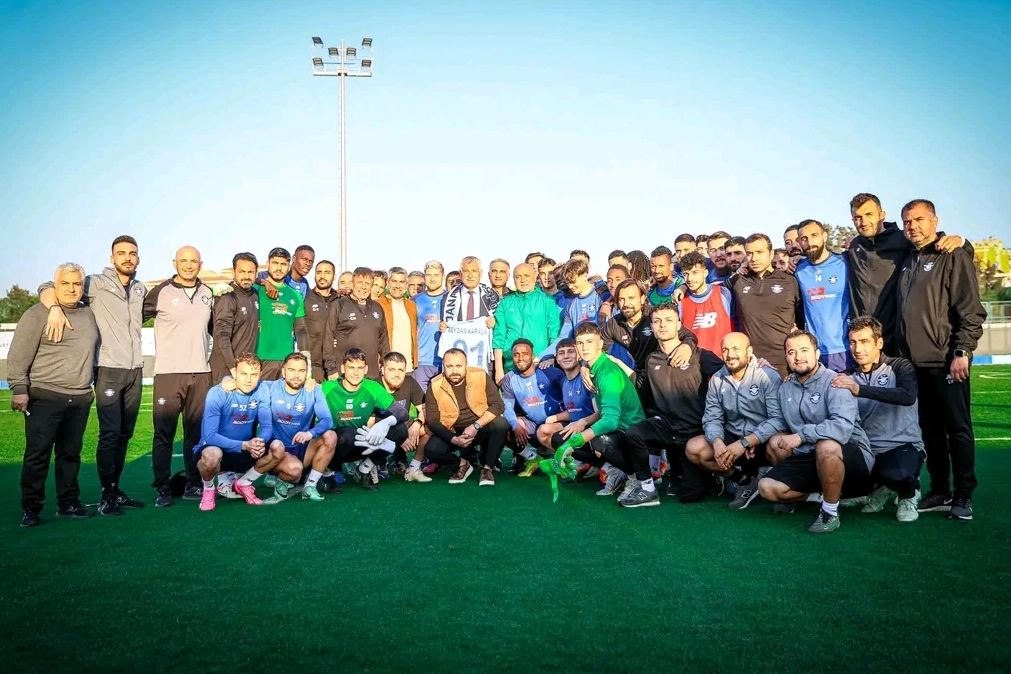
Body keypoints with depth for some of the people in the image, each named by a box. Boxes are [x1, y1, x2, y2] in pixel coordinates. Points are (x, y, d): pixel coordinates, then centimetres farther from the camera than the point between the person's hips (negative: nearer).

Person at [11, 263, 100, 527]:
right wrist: (19, 389, -15)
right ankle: (30, 508, 8)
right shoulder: (38, 314, -5)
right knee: (37, 455, -1)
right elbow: (18, 357, -8)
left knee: (71, 454, 11)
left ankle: (68, 503, 19)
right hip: (44, 397, -5)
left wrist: (90, 386, 21)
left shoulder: (89, 314, 13)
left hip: (80, 399, 5)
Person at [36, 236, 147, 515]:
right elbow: (47, 287, -5)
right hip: (109, 371, -5)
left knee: (125, 434, 10)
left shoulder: (141, 290, 13)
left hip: (135, 372, 5)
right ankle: (107, 495, 3)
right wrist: (55, 308, -25)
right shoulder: (96, 283, -3)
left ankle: (116, 490, 20)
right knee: (110, 434, -7)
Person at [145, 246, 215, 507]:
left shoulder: (208, 294, 11)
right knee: (164, 433, 1)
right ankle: (163, 489, 8)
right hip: (168, 373, -3)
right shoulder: (161, 292, -3)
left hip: (201, 374, 4)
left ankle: (193, 485, 16)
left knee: (196, 432, 7)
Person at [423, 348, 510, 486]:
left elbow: (497, 405, -16)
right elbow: (432, 421, -10)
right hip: (452, 432, 1)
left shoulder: (481, 376, -14)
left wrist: (476, 426, -28)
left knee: (501, 424, -30)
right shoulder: (435, 386, -12)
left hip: (481, 428, 0)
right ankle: (463, 463, 6)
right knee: (431, 450, -25)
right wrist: (453, 439, -24)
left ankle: (487, 467, -8)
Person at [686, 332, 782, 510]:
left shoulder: (768, 376, -15)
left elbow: (778, 419, -23)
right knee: (693, 449, -14)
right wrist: (717, 442, -25)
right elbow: (712, 418, -2)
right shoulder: (717, 380, 0)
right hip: (733, 438, 5)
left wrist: (744, 443, -29)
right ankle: (745, 481, 5)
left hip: (764, 441, -5)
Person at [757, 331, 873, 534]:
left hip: (850, 457, -6)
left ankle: (830, 512, -16)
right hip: (809, 458, 7)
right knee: (767, 487, -10)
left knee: (827, 445, -40)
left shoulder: (834, 382, -16)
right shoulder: (785, 388, 7)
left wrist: (801, 435, -28)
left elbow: (843, 426, -32)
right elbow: (780, 422, 20)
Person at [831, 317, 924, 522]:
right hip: (867, 451, 4)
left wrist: (859, 389, -34)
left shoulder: (899, 367, -4)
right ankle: (881, 487, 12)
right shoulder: (848, 377, 8)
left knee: (895, 474, -36)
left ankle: (908, 494, 4)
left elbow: (908, 396, -25)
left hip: (904, 446, -4)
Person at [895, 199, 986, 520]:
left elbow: (970, 310, -10)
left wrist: (962, 352, -16)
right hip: (916, 362, 7)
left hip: (946, 361, -6)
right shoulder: (908, 262, 16)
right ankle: (940, 492, 20)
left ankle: (963, 496, 10)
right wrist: (902, 353, 15)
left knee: (958, 429, 1)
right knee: (931, 431, 11)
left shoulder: (954, 256, -4)